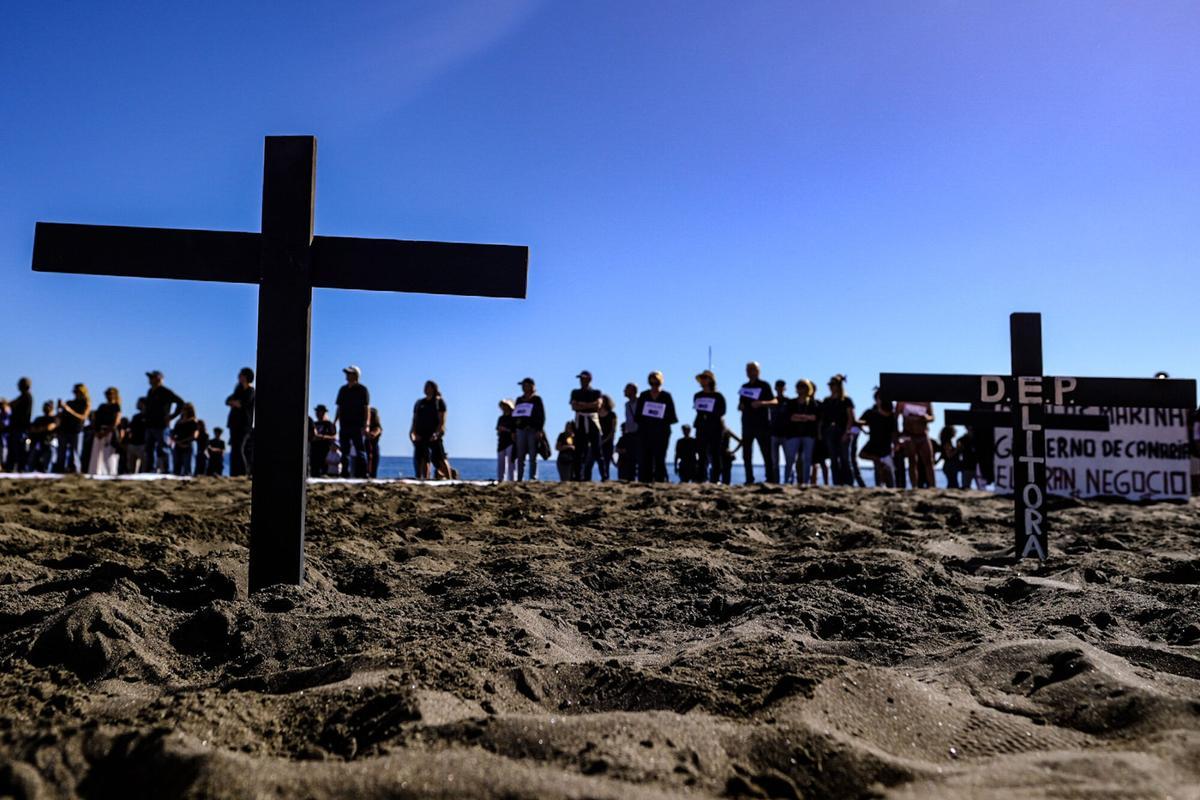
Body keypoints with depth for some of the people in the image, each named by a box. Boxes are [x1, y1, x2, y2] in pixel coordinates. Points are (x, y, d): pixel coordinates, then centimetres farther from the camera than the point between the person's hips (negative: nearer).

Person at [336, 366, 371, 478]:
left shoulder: (362, 390, -1)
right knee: (345, 452, 6)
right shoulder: (343, 390, 16)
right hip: (344, 425, 6)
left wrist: (366, 425, -14)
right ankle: (345, 474, 10)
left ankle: (362, 474, -6)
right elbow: (339, 408, 20)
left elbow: (367, 408, -6)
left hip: (357, 426, -6)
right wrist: (334, 422, 12)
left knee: (360, 451, -5)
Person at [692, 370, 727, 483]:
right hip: (702, 427, 4)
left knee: (715, 454, -4)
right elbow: (697, 410, 16)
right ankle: (701, 478, 3)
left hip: (716, 428, -4)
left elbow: (722, 412, -1)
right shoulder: (697, 396, 13)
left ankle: (715, 479, -2)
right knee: (702, 454, 1)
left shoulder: (718, 396, 0)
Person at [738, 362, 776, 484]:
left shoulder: (764, 385, 1)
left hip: (762, 424, -6)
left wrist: (762, 403, -24)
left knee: (766, 453, -6)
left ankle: (770, 479, -6)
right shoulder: (744, 387, 16)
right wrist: (740, 406, 0)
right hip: (747, 424, 6)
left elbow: (774, 402, -6)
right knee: (746, 454, 4)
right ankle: (749, 480, 9)